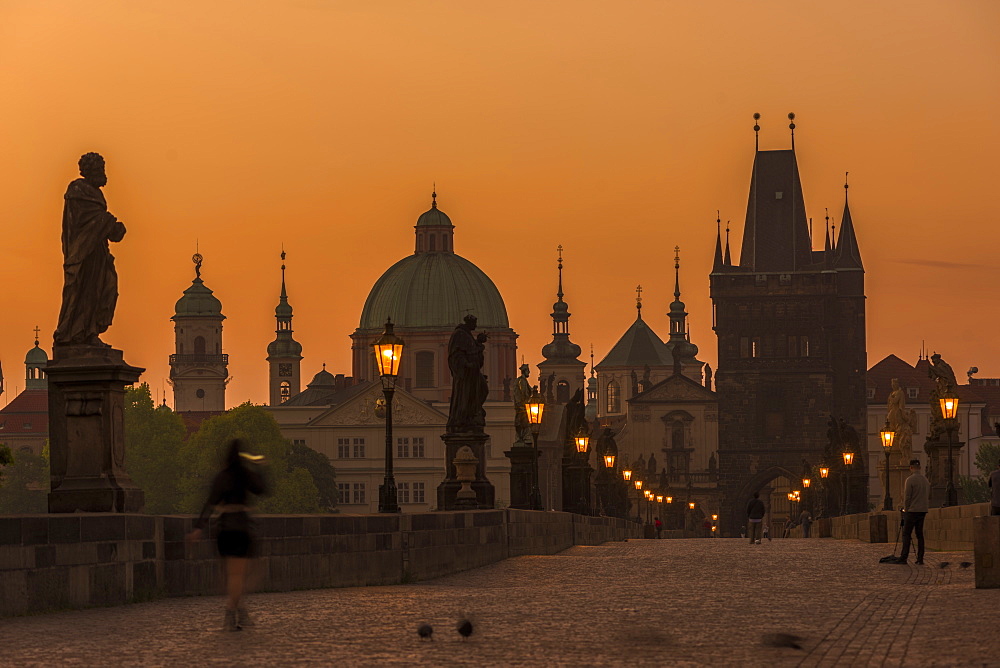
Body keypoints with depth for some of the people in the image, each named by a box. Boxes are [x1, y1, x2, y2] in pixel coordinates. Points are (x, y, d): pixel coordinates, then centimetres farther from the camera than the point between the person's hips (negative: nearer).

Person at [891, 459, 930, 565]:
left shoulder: (910, 480, -11)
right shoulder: (925, 480, 12)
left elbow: (907, 497, -12)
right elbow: (928, 497, 17)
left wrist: (905, 509, -2)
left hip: (912, 511, -7)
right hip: (922, 511, 7)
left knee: (906, 534, -5)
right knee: (919, 535, 7)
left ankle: (904, 557, -10)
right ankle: (920, 559, 4)